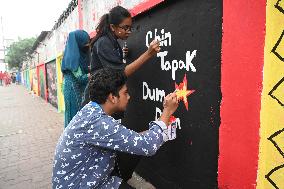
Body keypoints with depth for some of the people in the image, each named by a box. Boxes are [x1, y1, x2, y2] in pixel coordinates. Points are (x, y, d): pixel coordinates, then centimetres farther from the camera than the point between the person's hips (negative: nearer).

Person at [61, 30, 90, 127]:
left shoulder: (82, 54, 8)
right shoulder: (73, 56, -16)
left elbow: (86, 71, 16)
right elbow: (80, 77, -20)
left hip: (81, 89, 8)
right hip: (73, 88, -8)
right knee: (76, 113, -1)